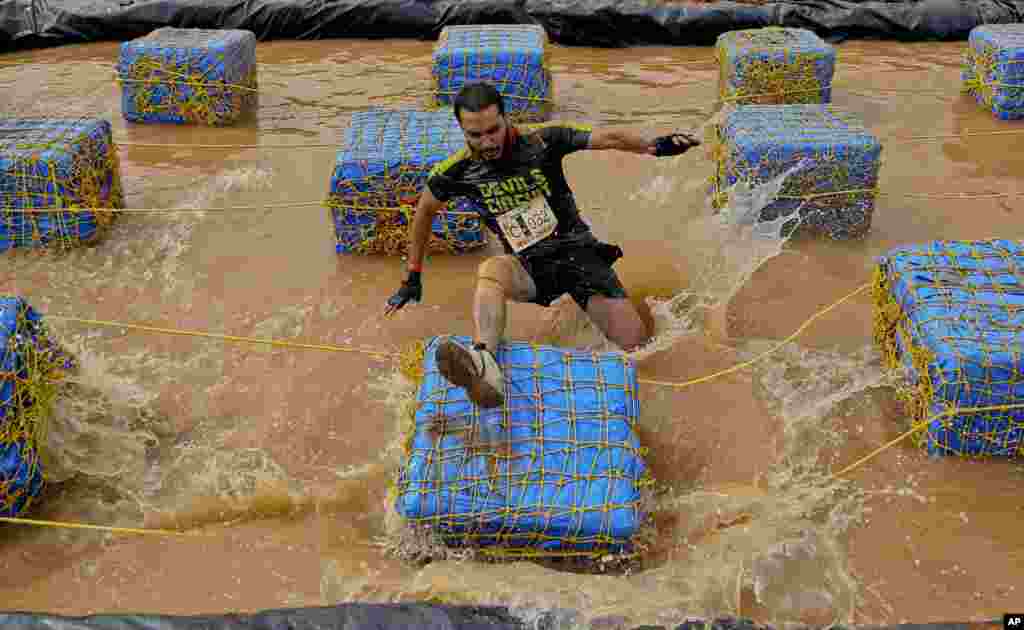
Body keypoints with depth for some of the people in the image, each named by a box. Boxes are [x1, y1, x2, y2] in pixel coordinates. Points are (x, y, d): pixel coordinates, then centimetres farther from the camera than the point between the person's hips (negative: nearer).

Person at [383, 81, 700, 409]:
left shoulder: (543, 139, -10)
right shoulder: (457, 171, -5)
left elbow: (607, 138, -7)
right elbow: (424, 211, 11)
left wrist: (656, 145, -25)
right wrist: (413, 278, 15)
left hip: (577, 250, 0)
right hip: (529, 267, 0)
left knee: (635, 344, -15)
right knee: (489, 270, -36)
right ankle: (484, 367, -59)